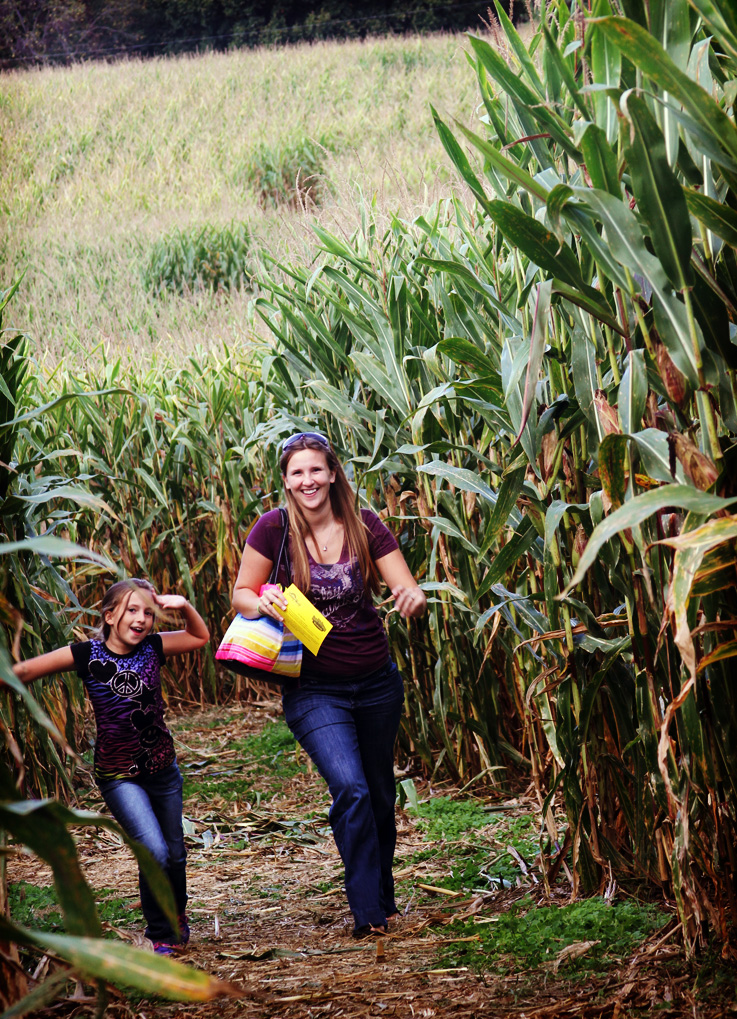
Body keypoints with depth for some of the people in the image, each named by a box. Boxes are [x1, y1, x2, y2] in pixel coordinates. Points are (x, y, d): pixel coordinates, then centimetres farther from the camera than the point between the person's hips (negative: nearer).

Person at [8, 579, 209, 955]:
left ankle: (177, 916, 45)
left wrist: (184, 607, -4)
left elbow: (201, 637, 13)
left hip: (163, 768, 4)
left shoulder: (153, 648, -3)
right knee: (155, 852, -18)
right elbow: (26, 670, -8)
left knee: (175, 853, 15)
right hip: (118, 775, -4)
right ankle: (161, 936, 3)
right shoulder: (87, 655, -13)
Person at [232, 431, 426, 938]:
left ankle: (384, 901, 34)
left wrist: (413, 599, -30)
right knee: (351, 790, -20)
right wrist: (263, 602, -23)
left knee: (381, 795, 14)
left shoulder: (365, 526, -5)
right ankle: (368, 913, -12)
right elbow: (241, 594, -1)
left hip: (376, 683, 3)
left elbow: (409, 591, -6)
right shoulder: (274, 529, -9)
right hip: (313, 689, -3)